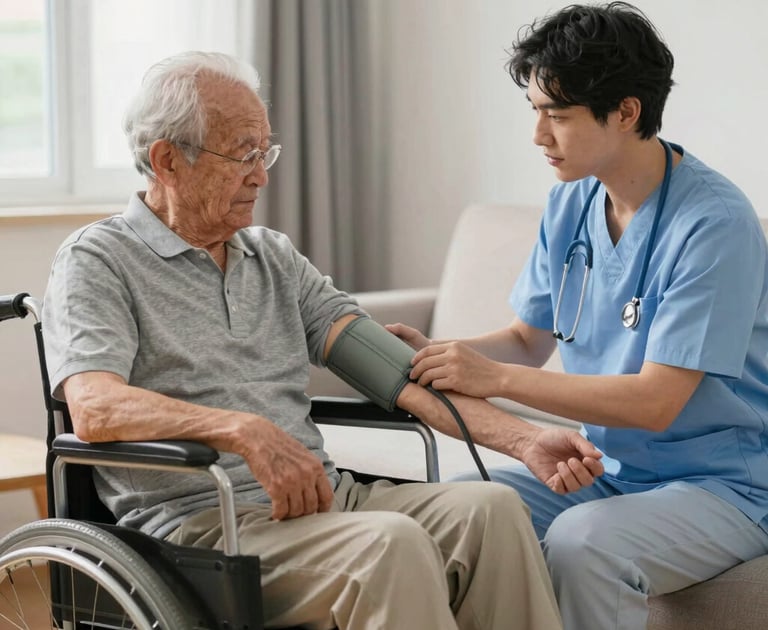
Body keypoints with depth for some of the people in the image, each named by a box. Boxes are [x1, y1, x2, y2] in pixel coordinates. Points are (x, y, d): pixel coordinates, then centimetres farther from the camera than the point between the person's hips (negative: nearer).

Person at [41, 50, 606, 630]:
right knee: (389, 542, -32)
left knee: (493, 508, -19)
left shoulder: (275, 257, 19)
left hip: (321, 497, 6)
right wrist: (245, 430, -31)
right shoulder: (98, 261, 1)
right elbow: (97, 409, -17)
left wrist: (522, 439, -4)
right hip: (200, 519, -6)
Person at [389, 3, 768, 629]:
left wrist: (494, 377, -24)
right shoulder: (570, 204, 5)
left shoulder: (714, 223, -20)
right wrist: (437, 353, -6)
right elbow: (529, 341, 14)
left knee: (579, 541, -34)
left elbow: (655, 402, -23)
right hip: (605, 468, 7)